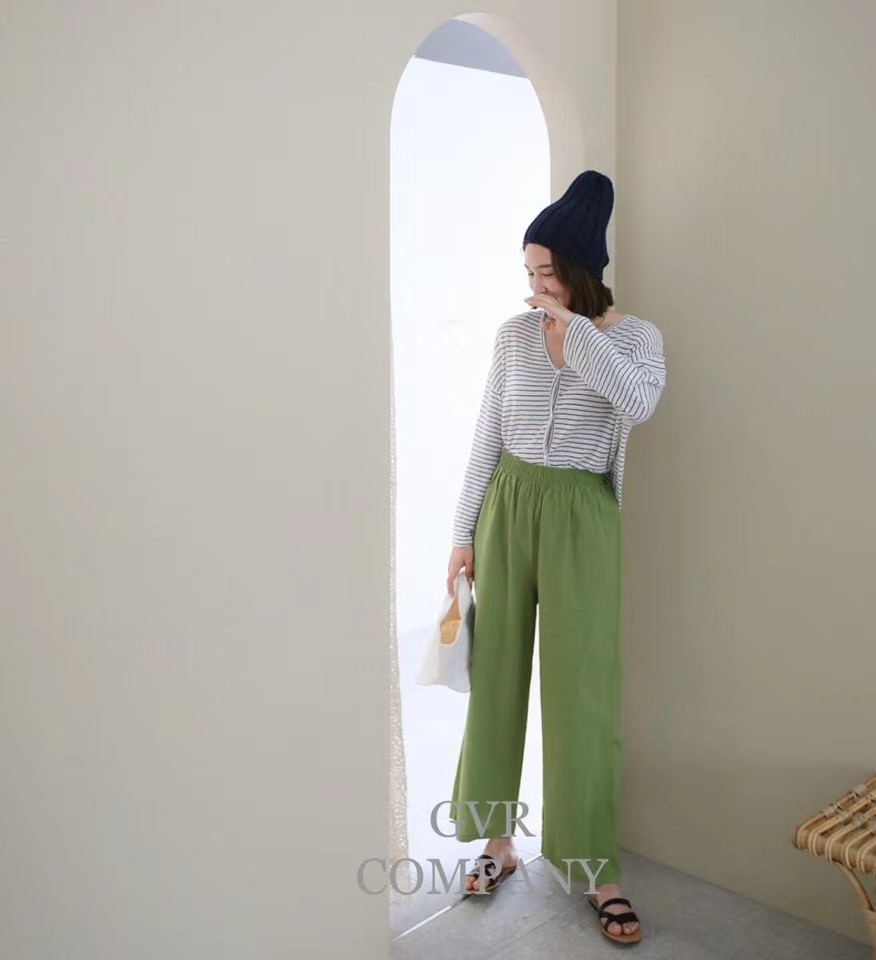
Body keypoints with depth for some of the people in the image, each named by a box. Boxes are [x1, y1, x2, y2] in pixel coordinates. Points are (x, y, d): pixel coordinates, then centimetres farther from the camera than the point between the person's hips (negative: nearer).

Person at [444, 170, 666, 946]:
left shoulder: (636, 336, -2)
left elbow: (639, 403, -26)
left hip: (581, 516, -3)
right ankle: (498, 842, 25)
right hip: (508, 506, 3)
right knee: (497, 675, 8)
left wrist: (573, 326, -21)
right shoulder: (514, 334, 5)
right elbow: (487, 437, 6)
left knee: (582, 689, -1)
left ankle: (602, 874, 14)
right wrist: (464, 532, 3)